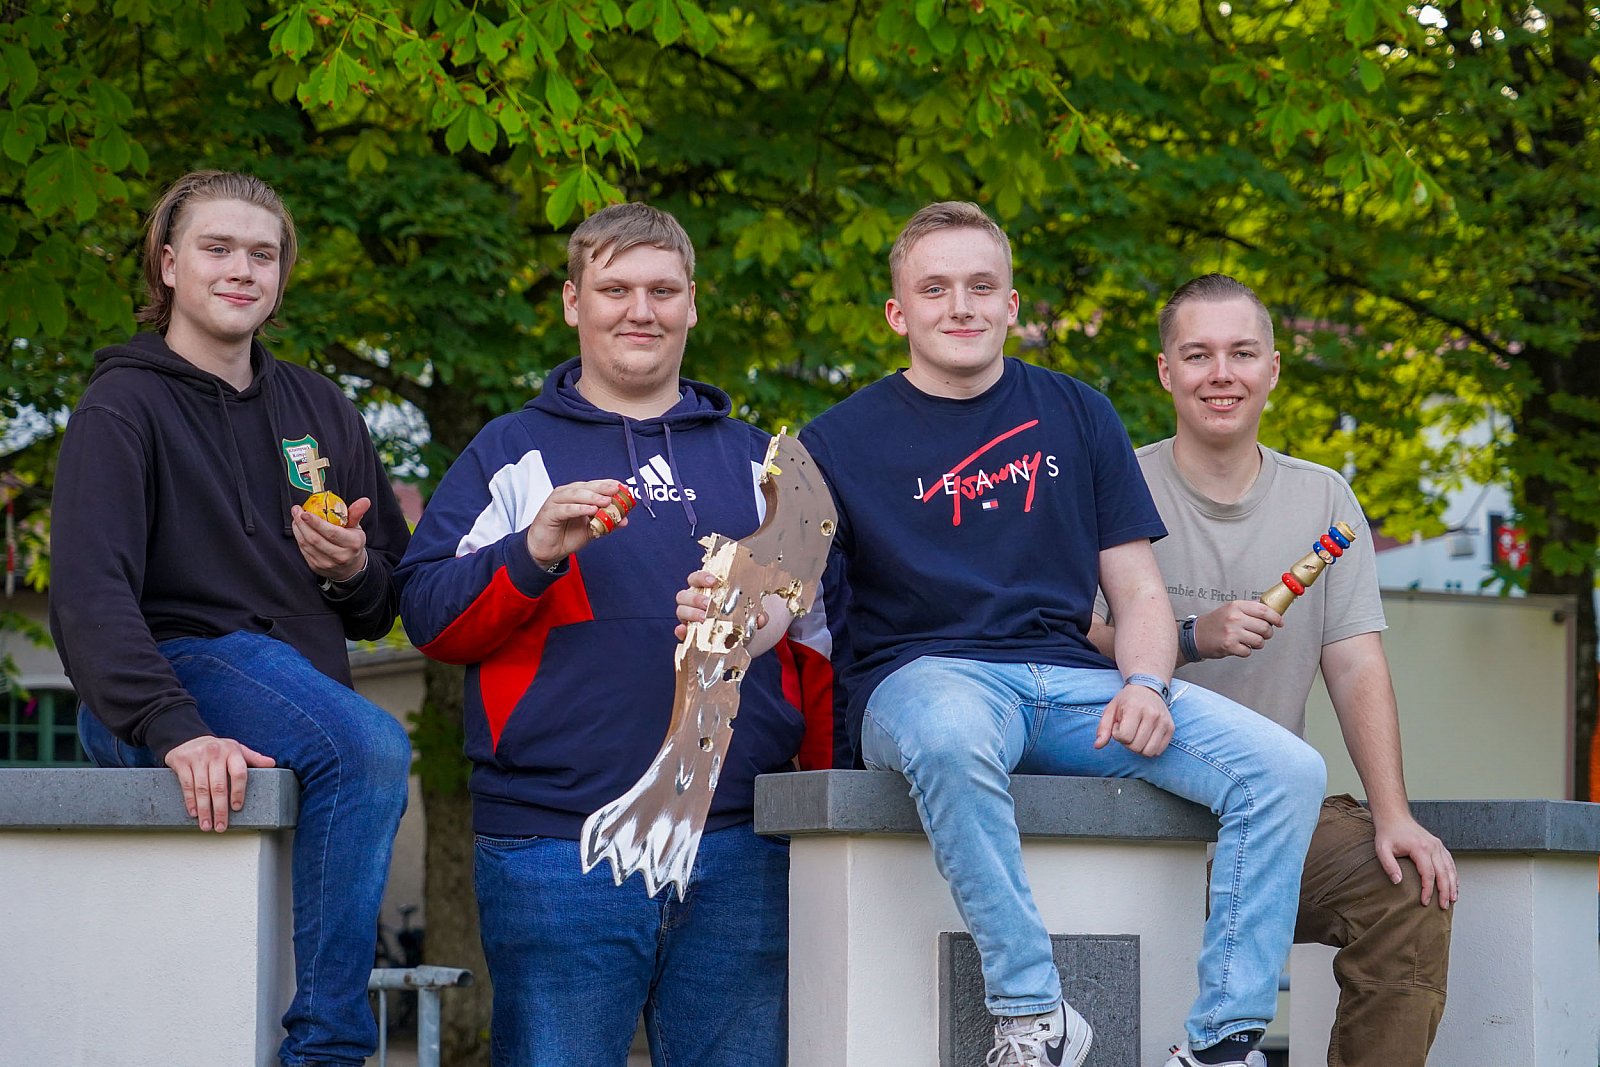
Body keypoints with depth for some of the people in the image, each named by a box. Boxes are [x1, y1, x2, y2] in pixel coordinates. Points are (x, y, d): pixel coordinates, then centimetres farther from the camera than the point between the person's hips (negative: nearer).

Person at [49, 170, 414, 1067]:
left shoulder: (322, 412, 19)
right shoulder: (125, 407, 1)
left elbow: (386, 607, 23)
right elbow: (89, 596, -14)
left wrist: (354, 570, -2)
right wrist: (173, 729, -29)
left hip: (301, 681, 5)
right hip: (180, 670, -5)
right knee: (371, 748, -32)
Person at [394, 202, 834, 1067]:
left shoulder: (757, 462, 19)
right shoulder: (511, 455, 11)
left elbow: (820, 647, 18)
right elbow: (429, 619, 2)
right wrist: (532, 553, -15)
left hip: (738, 859, 3)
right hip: (555, 853, -2)